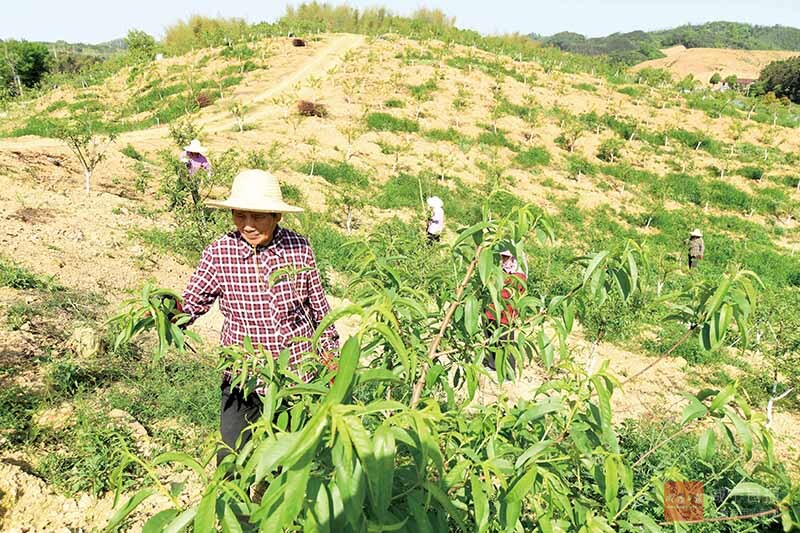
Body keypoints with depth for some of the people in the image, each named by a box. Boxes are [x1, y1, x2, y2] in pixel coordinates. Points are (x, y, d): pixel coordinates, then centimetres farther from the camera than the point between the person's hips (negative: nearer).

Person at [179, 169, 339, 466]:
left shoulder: (299, 248, -9)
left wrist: (330, 354, 9)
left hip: (298, 373, 1)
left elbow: (318, 305, 3)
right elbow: (193, 302, -6)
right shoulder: (219, 254, -12)